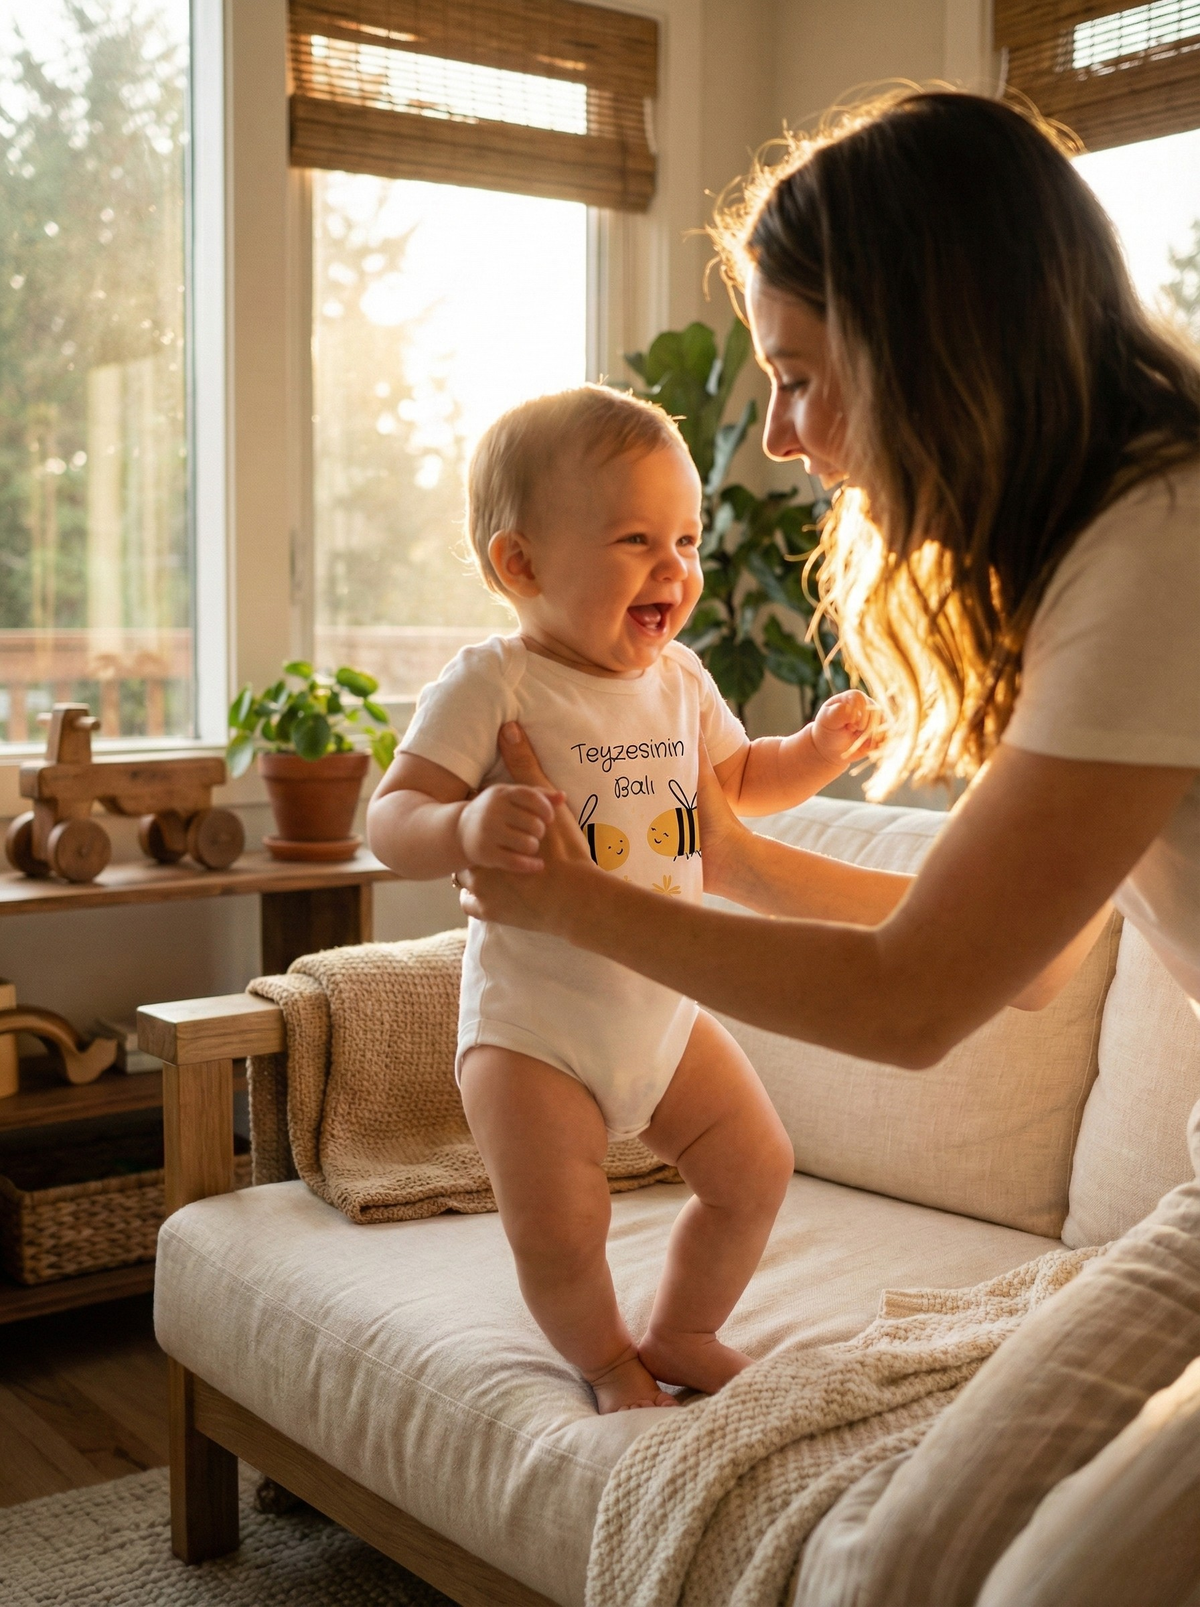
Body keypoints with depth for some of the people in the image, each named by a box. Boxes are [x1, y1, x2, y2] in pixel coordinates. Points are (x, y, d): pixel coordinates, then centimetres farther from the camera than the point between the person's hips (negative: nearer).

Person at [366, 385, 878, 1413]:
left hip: (667, 1009, 6)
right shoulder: (492, 687, -18)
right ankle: (608, 1361, 26)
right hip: (533, 1027, -6)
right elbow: (391, 819, -23)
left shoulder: (680, 679, 3)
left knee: (757, 1171, 11)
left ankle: (681, 1335, 37)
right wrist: (467, 828, -44)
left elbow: (735, 782, 20)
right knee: (558, 1234, -9)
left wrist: (816, 751, 2)